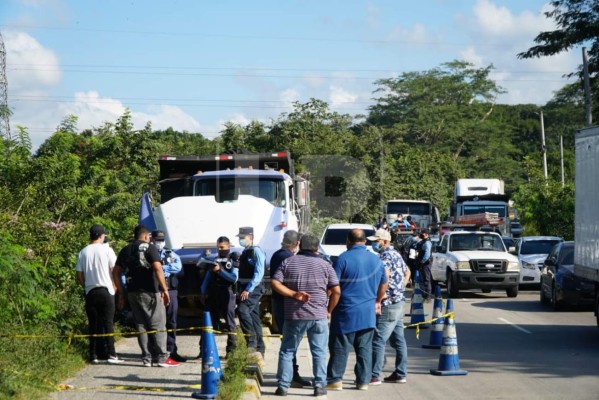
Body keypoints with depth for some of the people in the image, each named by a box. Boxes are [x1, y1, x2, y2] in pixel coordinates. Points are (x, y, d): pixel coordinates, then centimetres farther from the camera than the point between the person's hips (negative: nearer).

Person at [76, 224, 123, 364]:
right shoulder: (106, 250, -4)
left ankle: (93, 355, 5)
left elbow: (79, 276, 5)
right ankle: (111, 354, -6)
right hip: (106, 291, -3)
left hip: (90, 292, 3)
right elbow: (115, 271, -4)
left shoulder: (83, 253, 5)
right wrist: (114, 287, 9)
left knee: (93, 324, 6)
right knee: (108, 323, -1)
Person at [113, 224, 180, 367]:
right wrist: (164, 289, -15)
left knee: (141, 325, 10)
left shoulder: (125, 250, 13)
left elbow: (116, 272, 12)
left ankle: (146, 358, 9)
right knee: (157, 324, 1)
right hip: (150, 292, -5)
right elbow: (158, 269, -17)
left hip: (133, 292, 5)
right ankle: (162, 357, -1)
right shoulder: (150, 248, -5)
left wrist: (121, 293, 15)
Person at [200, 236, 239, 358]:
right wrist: (203, 293, 11)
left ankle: (231, 349, -2)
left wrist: (220, 270, -15)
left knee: (229, 321, -4)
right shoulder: (213, 260, 17)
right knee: (212, 320, 7)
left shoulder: (233, 260, 1)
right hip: (213, 294, 5)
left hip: (227, 294, -5)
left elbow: (234, 278, -10)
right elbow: (207, 278, 18)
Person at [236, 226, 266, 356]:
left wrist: (248, 290, -23)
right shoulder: (245, 252, 17)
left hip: (253, 289, -9)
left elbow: (259, 273, -18)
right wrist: (241, 289, 15)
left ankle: (252, 342, -24)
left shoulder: (256, 251, -10)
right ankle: (259, 349, 15)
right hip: (245, 290, 9)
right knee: (253, 317, 11)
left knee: (242, 310, -26)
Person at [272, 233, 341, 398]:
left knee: (287, 351, 10)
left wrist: (293, 294, -8)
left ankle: (283, 386, 8)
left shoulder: (288, 262, 4)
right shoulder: (324, 265, 2)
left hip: (294, 316, 1)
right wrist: (329, 310, 11)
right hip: (319, 316, -1)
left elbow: (275, 283, -6)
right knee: (319, 352, 7)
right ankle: (320, 386, 4)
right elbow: (336, 291, 0)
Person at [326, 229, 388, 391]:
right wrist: (377, 301, 33)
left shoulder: (344, 258, -10)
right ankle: (363, 381, 9)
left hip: (346, 311, -5)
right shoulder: (376, 259, 9)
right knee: (365, 348, 8)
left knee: (340, 348, 1)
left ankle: (335, 380, 1)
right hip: (368, 313, 5)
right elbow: (383, 284, 20)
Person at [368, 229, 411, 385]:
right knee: (398, 339, 12)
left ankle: (375, 376, -9)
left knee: (378, 340, -8)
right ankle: (400, 374, 16)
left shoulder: (385, 256, -14)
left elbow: (385, 274, -30)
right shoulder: (396, 254, 16)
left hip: (388, 304, -10)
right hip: (399, 301, 10)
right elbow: (407, 272, 31)